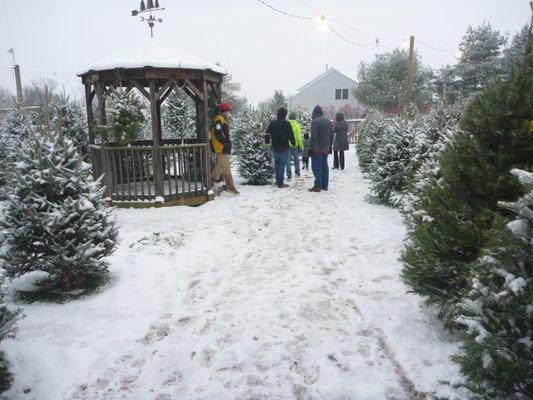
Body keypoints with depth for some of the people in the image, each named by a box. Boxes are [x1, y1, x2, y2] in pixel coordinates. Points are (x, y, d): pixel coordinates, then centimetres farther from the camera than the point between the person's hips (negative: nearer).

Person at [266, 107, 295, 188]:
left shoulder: (272, 123, 4)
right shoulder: (286, 123, -12)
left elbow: (267, 134, 10)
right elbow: (291, 135, -8)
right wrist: (293, 143, 8)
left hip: (275, 147, 6)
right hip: (283, 147, -6)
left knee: (277, 164, 17)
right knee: (282, 165, -2)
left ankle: (278, 180, 25)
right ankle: (280, 183, -2)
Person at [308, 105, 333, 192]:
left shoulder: (315, 121, -11)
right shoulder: (329, 121, 13)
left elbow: (313, 136, -16)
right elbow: (331, 136, 16)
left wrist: (311, 148, -12)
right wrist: (329, 146, 22)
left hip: (317, 149, -8)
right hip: (326, 148, 8)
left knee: (316, 167, -5)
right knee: (324, 166, 12)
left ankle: (317, 185, -6)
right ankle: (325, 185, 17)